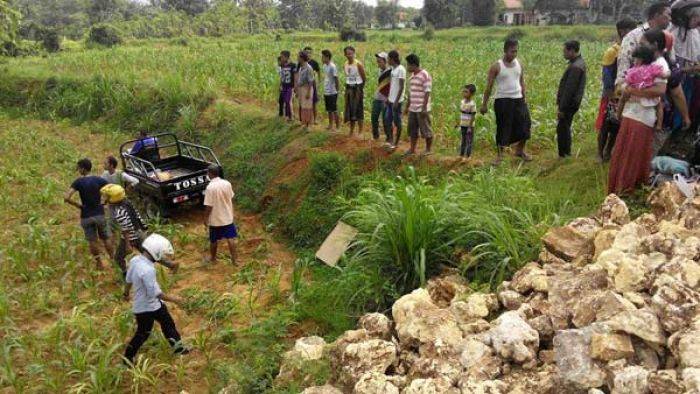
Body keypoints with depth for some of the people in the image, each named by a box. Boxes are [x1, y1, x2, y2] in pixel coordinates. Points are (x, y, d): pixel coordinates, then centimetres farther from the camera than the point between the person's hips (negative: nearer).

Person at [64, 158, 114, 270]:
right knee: (106, 238, 15)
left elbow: (66, 198, -20)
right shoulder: (98, 180, -6)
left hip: (86, 216, -1)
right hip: (99, 214, 1)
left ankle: (99, 263, 24)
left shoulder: (78, 182, -11)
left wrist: (77, 205, -4)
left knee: (92, 241, 14)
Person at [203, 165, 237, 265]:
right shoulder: (227, 183, -7)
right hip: (228, 217, 4)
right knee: (231, 238, 12)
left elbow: (209, 206, -19)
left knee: (214, 240, 15)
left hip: (215, 219, -4)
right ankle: (234, 259, 16)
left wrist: (206, 219, -6)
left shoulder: (210, 187, -22)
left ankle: (213, 258, 32)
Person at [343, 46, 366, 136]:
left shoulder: (358, 64, -13)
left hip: (357, 88, -6)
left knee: (358, 110, -2)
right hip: (348, 88, 6)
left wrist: (360, 87, 5)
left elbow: (364, 78, -6)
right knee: (350, 110, 9)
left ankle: (360, 131, 4)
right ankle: (351, 131, 18)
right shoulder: (345, 65, 5)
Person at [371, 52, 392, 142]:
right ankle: (375, 135, 31)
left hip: (384, 100, -8)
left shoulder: (389, 72, -14)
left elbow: (391, 87, -16)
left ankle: (389, 139, 10)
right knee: (374, 118, 15)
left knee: (385, 120, -2)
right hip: (377, 99, 8)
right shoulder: (380, 71, 9)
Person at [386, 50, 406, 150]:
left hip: (397, 101, -9)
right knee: (388, 120, 12)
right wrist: (388, 97, 15)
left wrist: (396, 101, -19)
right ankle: (391, 140, 24)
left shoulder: (401, 69, -15)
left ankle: (396, 143, 11)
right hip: (390, 100, 9)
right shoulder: (393, 69, 11)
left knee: (397, 122, 2)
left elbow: (401, 87, -17)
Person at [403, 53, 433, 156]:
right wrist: (407, 107, 19)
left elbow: (427, 93, -16)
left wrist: (424, 108, -20)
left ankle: (428, 150, 14)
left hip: (422, 109, -8)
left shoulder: (425, 76, -13)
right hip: (413, 109, 8)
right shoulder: (412, 76, 12)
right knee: (412, 130, 10)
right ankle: (412, 150, 18)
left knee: (426, 130, 2)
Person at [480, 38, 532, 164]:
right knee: (503, 129, 0)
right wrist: (484, 104, -5)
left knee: (524, 124, 6)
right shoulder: (496, 66, -7)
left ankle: (520, 151, 26)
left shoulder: (518, 64, 8)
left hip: (518, 100, 5)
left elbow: (522, 82, 17)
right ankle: (500, 155, 13)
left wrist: (524, 98, 12)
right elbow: (489, 86, -5)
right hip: (503, 101, -5)